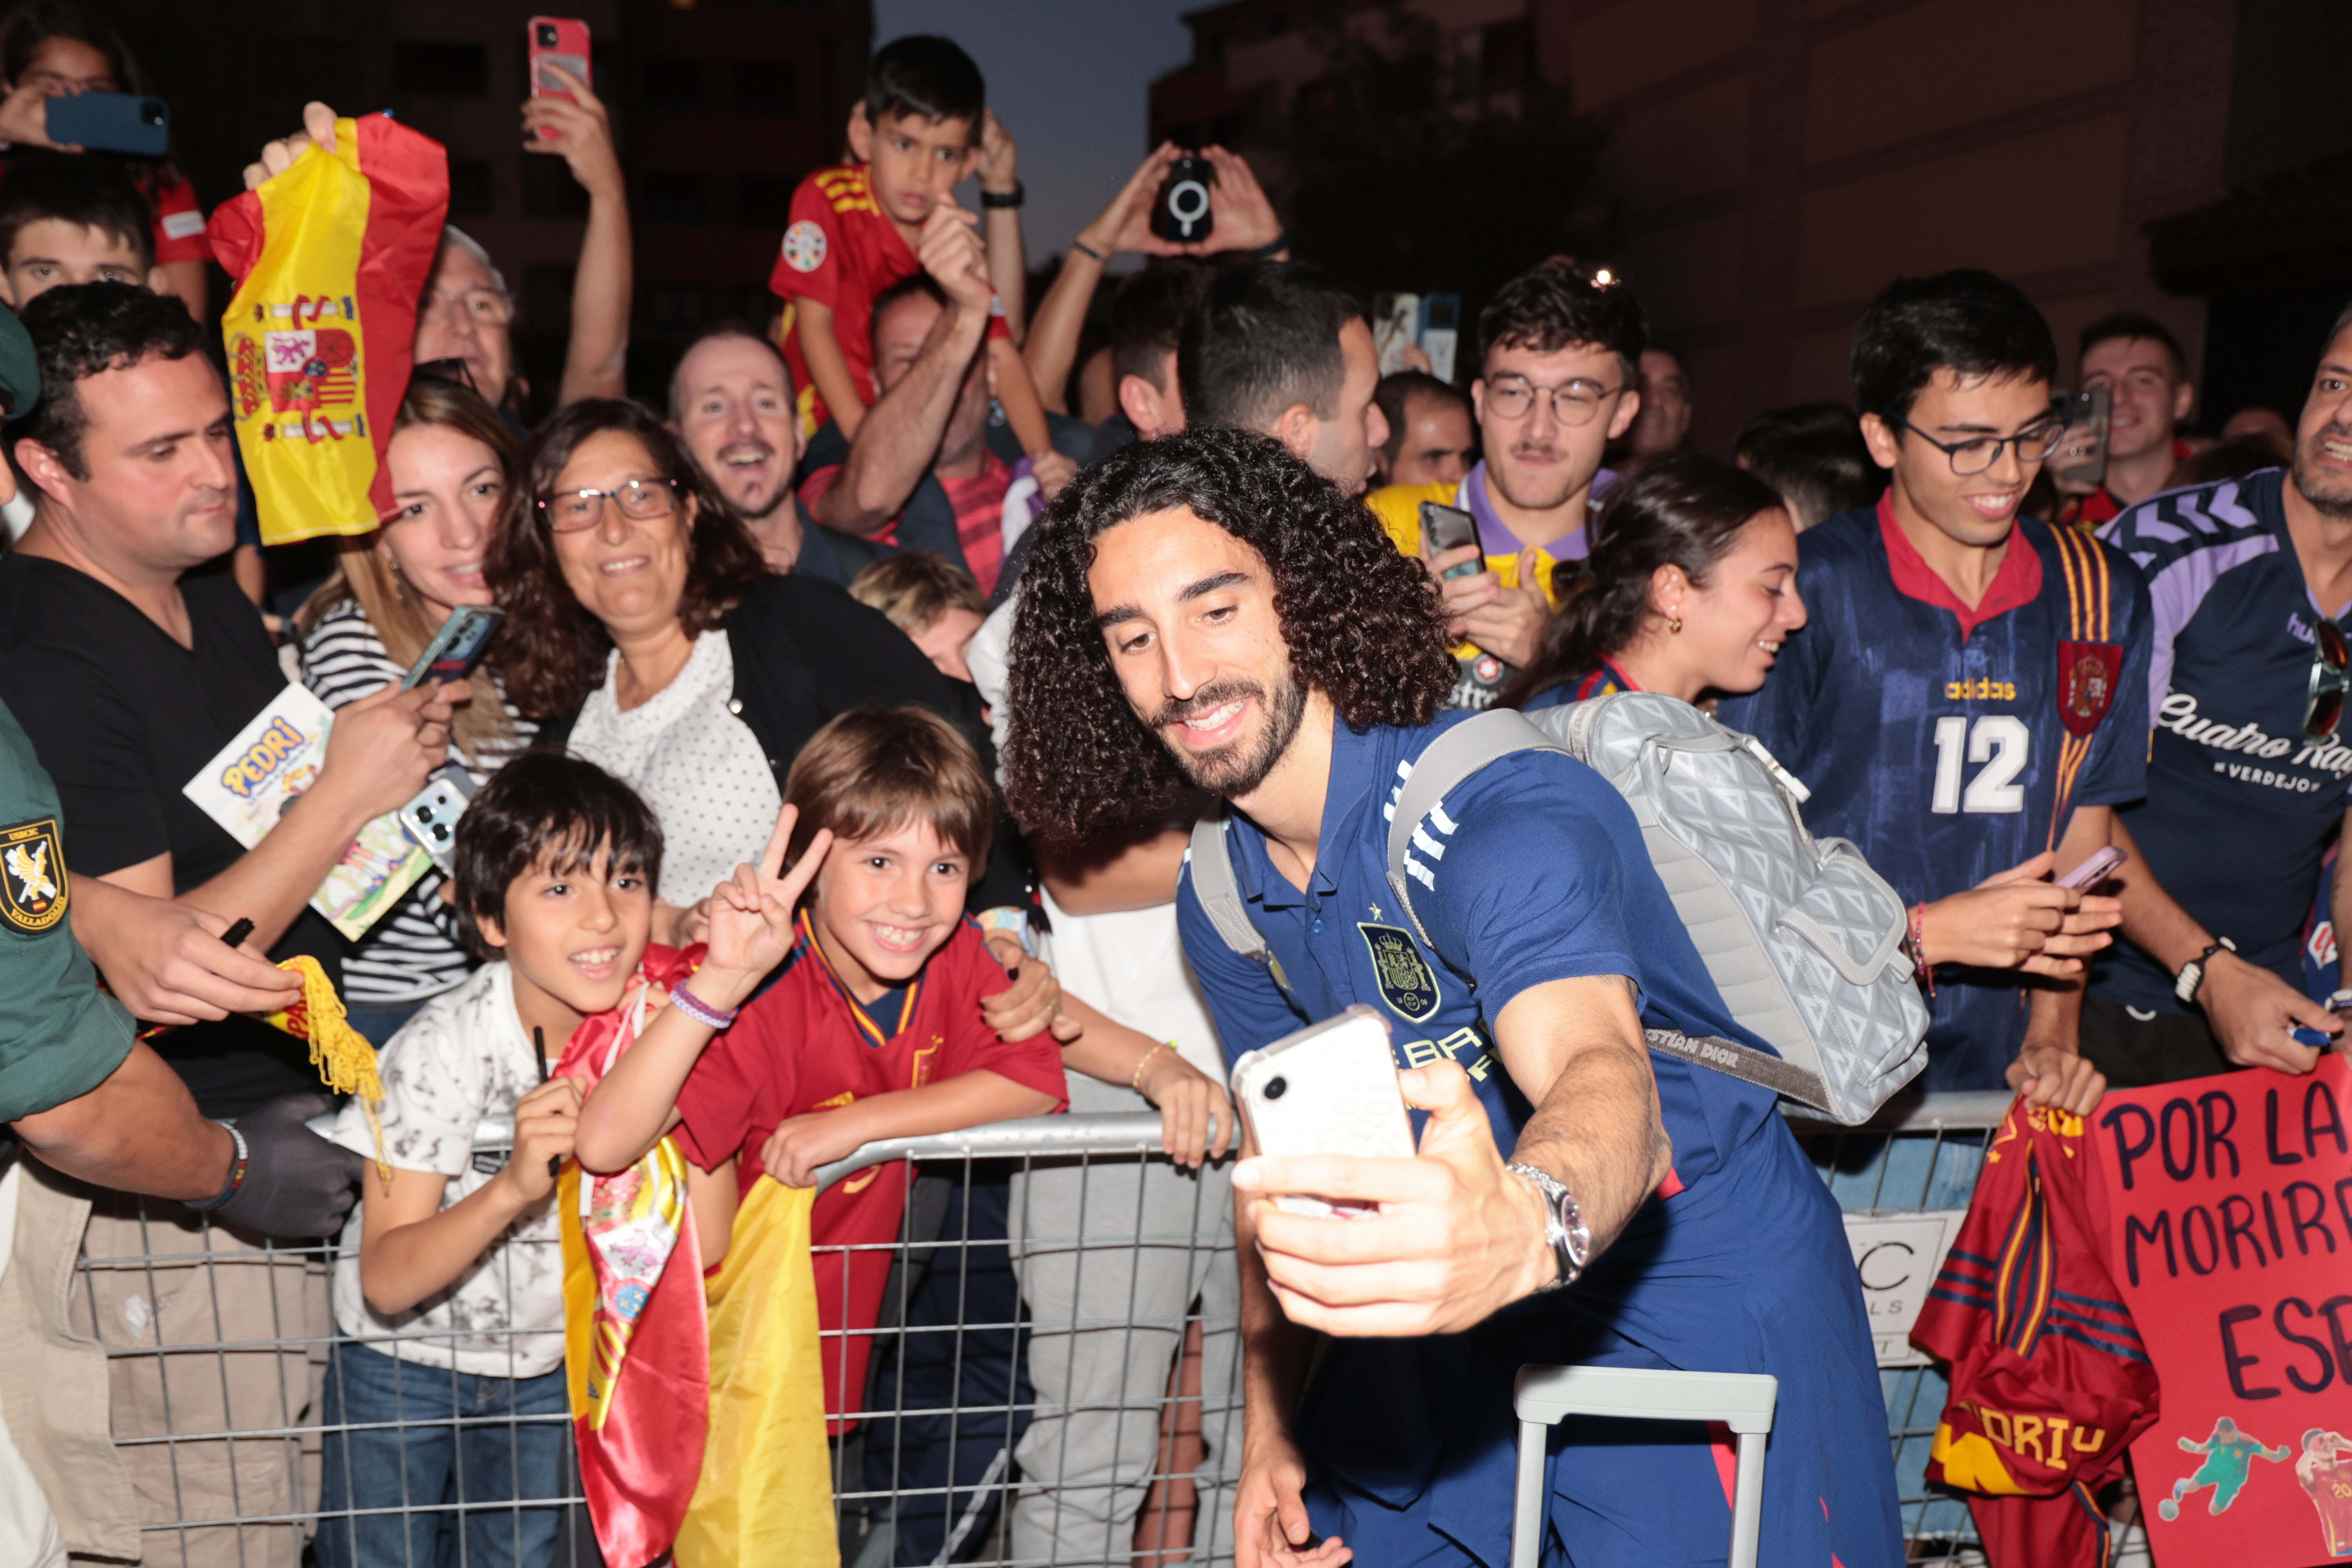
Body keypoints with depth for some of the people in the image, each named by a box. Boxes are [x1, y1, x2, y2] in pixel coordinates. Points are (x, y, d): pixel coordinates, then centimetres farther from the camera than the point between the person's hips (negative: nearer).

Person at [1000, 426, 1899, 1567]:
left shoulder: (1506, 812, -27)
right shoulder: (1221, 900, -3)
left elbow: (1604, 1080, -45)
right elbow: (1279, 1161, 10)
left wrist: (1520, 1227, -67)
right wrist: (1271, 1430, 3)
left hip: (1703, 1310, -6)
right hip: (1452, 1316, 6)